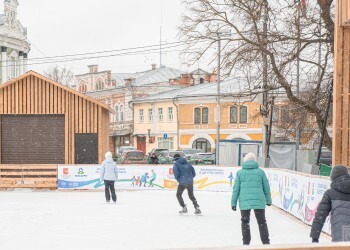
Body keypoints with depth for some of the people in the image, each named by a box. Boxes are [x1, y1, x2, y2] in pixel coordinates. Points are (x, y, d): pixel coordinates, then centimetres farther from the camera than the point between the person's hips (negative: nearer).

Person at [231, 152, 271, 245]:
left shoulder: (240, 172, 2)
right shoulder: (260, 172, 4)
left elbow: (236, 189, 1)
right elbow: (266, 187, 9)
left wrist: (233, 202, 6)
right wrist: (268, 200, 21)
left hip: (244, 202, 0)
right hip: (259, 201, 0)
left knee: (245, 222, 14)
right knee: (262, 222, 12)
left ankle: (246, 242, 13)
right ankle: (266, 242, 13)